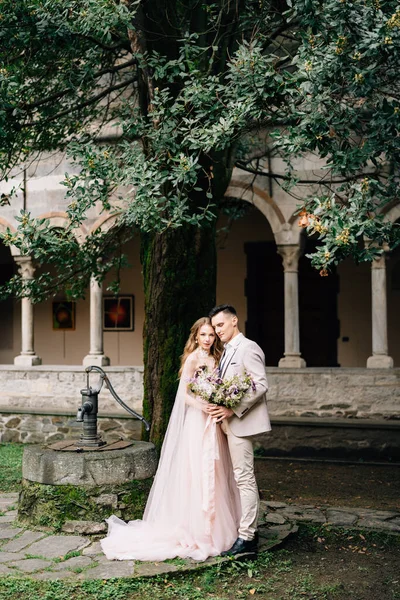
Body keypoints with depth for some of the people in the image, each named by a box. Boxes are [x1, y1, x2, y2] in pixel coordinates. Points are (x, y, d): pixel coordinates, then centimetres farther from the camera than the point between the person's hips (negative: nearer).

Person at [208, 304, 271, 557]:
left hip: (242, 422, -10)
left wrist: (233, 410, -20)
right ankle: (250, 529, 22)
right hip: (231, 422, 10)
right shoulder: (227, 351, 18)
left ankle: (246, 538, -2)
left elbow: (261, 384, -18)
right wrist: (219, 407, 4)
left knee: (244, 478, -7)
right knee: (243, 477, 14)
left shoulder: (248, 347, -11)